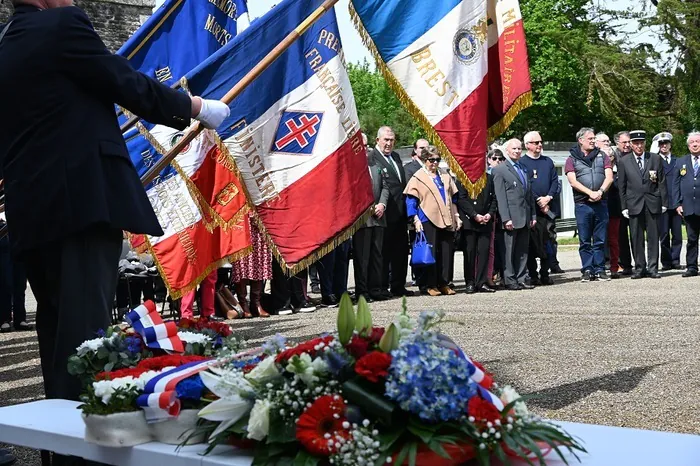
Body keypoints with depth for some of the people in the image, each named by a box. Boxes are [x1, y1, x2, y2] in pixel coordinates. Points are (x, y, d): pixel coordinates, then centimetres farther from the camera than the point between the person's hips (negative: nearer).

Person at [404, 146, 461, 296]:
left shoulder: (445, 177, 16)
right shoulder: (418, 177, 1)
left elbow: (453, 198, 22)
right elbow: (411, 201, -3)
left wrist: (456, 216, 15)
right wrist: (416, 220, -11)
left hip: (446, 220, 5)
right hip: (428, 221, -5)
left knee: (446, 253, 3)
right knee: (430, 253, -4)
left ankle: (443, 284, 11)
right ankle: (429, 285, 3)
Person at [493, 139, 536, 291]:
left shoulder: (524, 169, 19)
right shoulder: (500, 170, -3)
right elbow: (500, 197, -9)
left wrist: (533, 215, 14)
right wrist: (506, 218, -16)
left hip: (525, 218, 7)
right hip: (512, 218, -6)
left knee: (523, 251, 8)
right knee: (510, 251, -2)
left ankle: (520, 280, 12)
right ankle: (510, 281, 2)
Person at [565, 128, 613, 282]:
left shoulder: (602, 156, 13)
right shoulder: (572, 159, 6)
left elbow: (609, 177, 3)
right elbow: (573, 181, -5)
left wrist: (600, 191, -14)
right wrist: (590, 192, -16)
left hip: (601, 203, 2)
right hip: (582, 204, -2)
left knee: (600, 240, 4)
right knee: (584, 241, 2)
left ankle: (600, 270, 9)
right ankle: (587, 270, 6)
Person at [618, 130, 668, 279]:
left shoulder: (656, 159, 6)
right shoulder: (624, 162, 5)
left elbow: (662, 182, 6)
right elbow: (622, 186, 6)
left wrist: (664, 202, 2)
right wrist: (624, 206, 1)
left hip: (653, 204, 0)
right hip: (634, 204, 0)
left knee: (653, 237, 1)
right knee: (636, 238, 2)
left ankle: (653, 268, 5)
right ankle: (639, 268, 8)